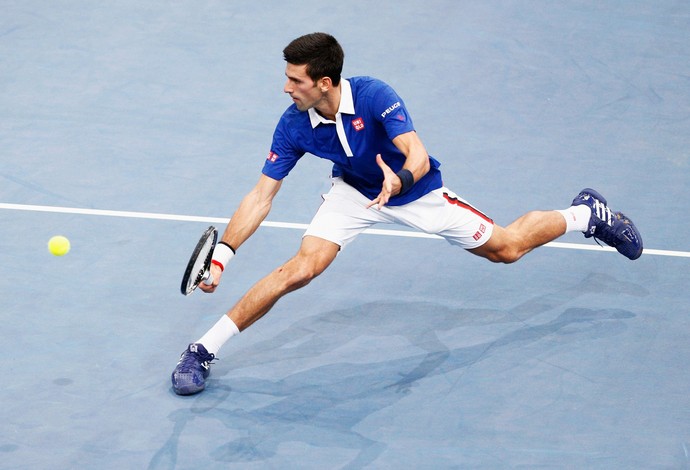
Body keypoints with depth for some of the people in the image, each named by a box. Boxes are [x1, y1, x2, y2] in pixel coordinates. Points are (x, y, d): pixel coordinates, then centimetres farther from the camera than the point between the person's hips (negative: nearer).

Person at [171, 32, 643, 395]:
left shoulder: (375, 96, -34)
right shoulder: (294, 126, -23)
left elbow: (418, 156, -40)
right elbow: (262, 196, -20)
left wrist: (399, 180, -63)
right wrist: (223, 253, -29)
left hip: (417, 191, -1)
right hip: (355, 191, 2)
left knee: (507, 247, 7)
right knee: (302, 267, -22)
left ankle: (587, 213, 36)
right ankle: (205, 349, -15)